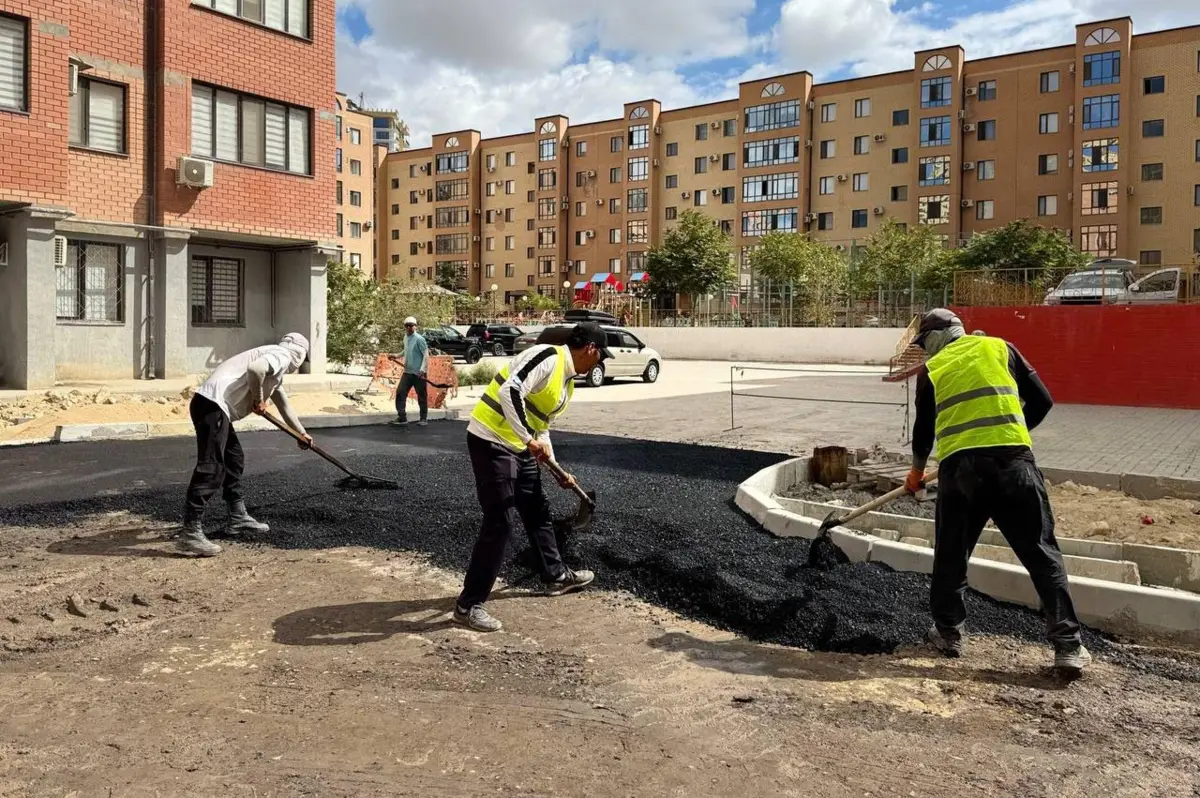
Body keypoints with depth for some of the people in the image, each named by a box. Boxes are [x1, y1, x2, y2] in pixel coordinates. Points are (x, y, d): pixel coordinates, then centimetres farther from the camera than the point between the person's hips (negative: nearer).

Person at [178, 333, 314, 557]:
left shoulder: (277, 369, 30)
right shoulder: (281, 356, -2)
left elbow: (283, 404, 44)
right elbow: (254, 369, -24)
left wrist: (301, 433, 54)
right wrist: (258, 400, -8)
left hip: (214, 405, 11)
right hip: (212, 404, -11)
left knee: (234, 459, 21)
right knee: (211, 468, -14)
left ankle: (238, 517, 30)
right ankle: (190, 533, -17)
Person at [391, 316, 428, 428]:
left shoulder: (419, 339, -12)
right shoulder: (405, 338, 11)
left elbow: (426, 354, -16)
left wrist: (422, 369, -25)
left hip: (419, 373, -7)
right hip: (407, 372, 7)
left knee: (422, 396, 4)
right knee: (400, 393, -3)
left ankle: (424, 418, 17)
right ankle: (402, 418, 0)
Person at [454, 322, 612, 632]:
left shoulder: (567, 380, 14)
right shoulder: (548, 357, -17)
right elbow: (509, 392, -29)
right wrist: (530, 440, -29)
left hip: (517, 446, 10)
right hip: (491, 441, -10)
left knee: (537, 510, 20)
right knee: (502, 521, -10)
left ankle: (556, 576, 39)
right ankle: (468, 604, -1)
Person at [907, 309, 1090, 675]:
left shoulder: (932, 369, 14)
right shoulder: (999, 347, 15)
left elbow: (923, 426, 21)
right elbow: (1041, 400, 13)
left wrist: (917, 470, 38)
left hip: (958, 464, 0)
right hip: (1012, 459, 0)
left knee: (951, 553, 16)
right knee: (1042, 553, 6)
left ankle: (948, 632, 24)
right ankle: (1067, 645, 4)